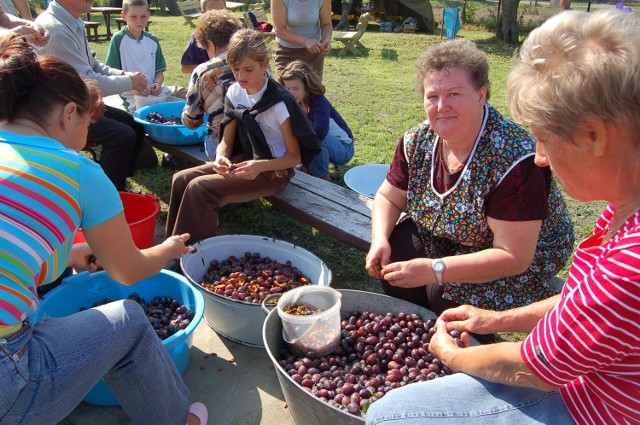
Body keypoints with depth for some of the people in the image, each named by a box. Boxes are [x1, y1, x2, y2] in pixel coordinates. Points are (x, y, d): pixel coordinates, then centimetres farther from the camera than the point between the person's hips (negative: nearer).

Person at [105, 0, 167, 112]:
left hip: (153, 94, 5)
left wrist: (157, 83, -10)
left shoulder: (153, 40, 11)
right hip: (131, 99, -5)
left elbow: (159, 70, 13)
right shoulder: (118, 39, -2)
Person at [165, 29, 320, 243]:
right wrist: (220, 158, -21)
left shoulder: (280, 102, -19)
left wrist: (260, 166, -31)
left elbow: (295, 156, -14)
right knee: (181, 180, -7)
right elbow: (226, 141, 3)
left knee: (199, 188, -23)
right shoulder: (234, 93, 1)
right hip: (245, 160, 7)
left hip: (273, 170, -7)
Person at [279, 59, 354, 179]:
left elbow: (320, 132, -46)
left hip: (343, 149, -7)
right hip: (321, 146, 7)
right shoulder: (296, 102, -7)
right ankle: (309, 168, 7)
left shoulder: (319, 102, -28)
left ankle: (322, 178, -15)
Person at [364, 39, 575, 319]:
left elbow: (514, 257, -31)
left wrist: (434, 270, -36)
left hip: (524, 261, -5)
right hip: (445, 240, 6)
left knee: (446, 293, -27)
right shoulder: (417, 141, -12)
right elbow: (388, 198, 1)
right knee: (394, 252, -17)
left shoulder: (515, 161, -32)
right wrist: (380, 240, -20)